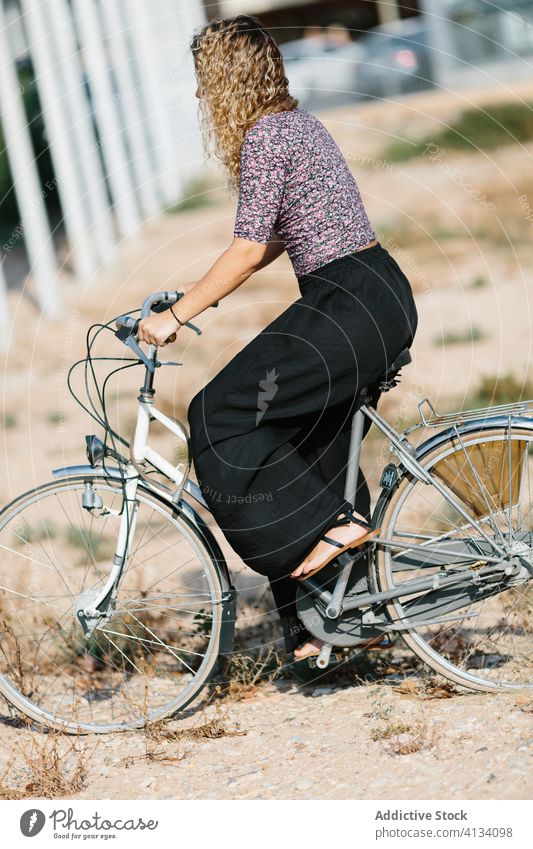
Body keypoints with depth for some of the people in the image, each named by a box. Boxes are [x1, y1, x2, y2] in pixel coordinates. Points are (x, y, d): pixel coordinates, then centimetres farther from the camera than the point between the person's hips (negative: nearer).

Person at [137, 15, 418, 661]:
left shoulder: (263, 136, -11)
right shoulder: (298, 123, 18)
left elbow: (249, 249, -16)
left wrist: (178, 315, -11)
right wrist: (205, 289, 21)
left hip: (349, 304, -10)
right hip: (383, 298, 10)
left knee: (220, 418, -10)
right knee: (312, 447, 15)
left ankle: (331, 524, -7)